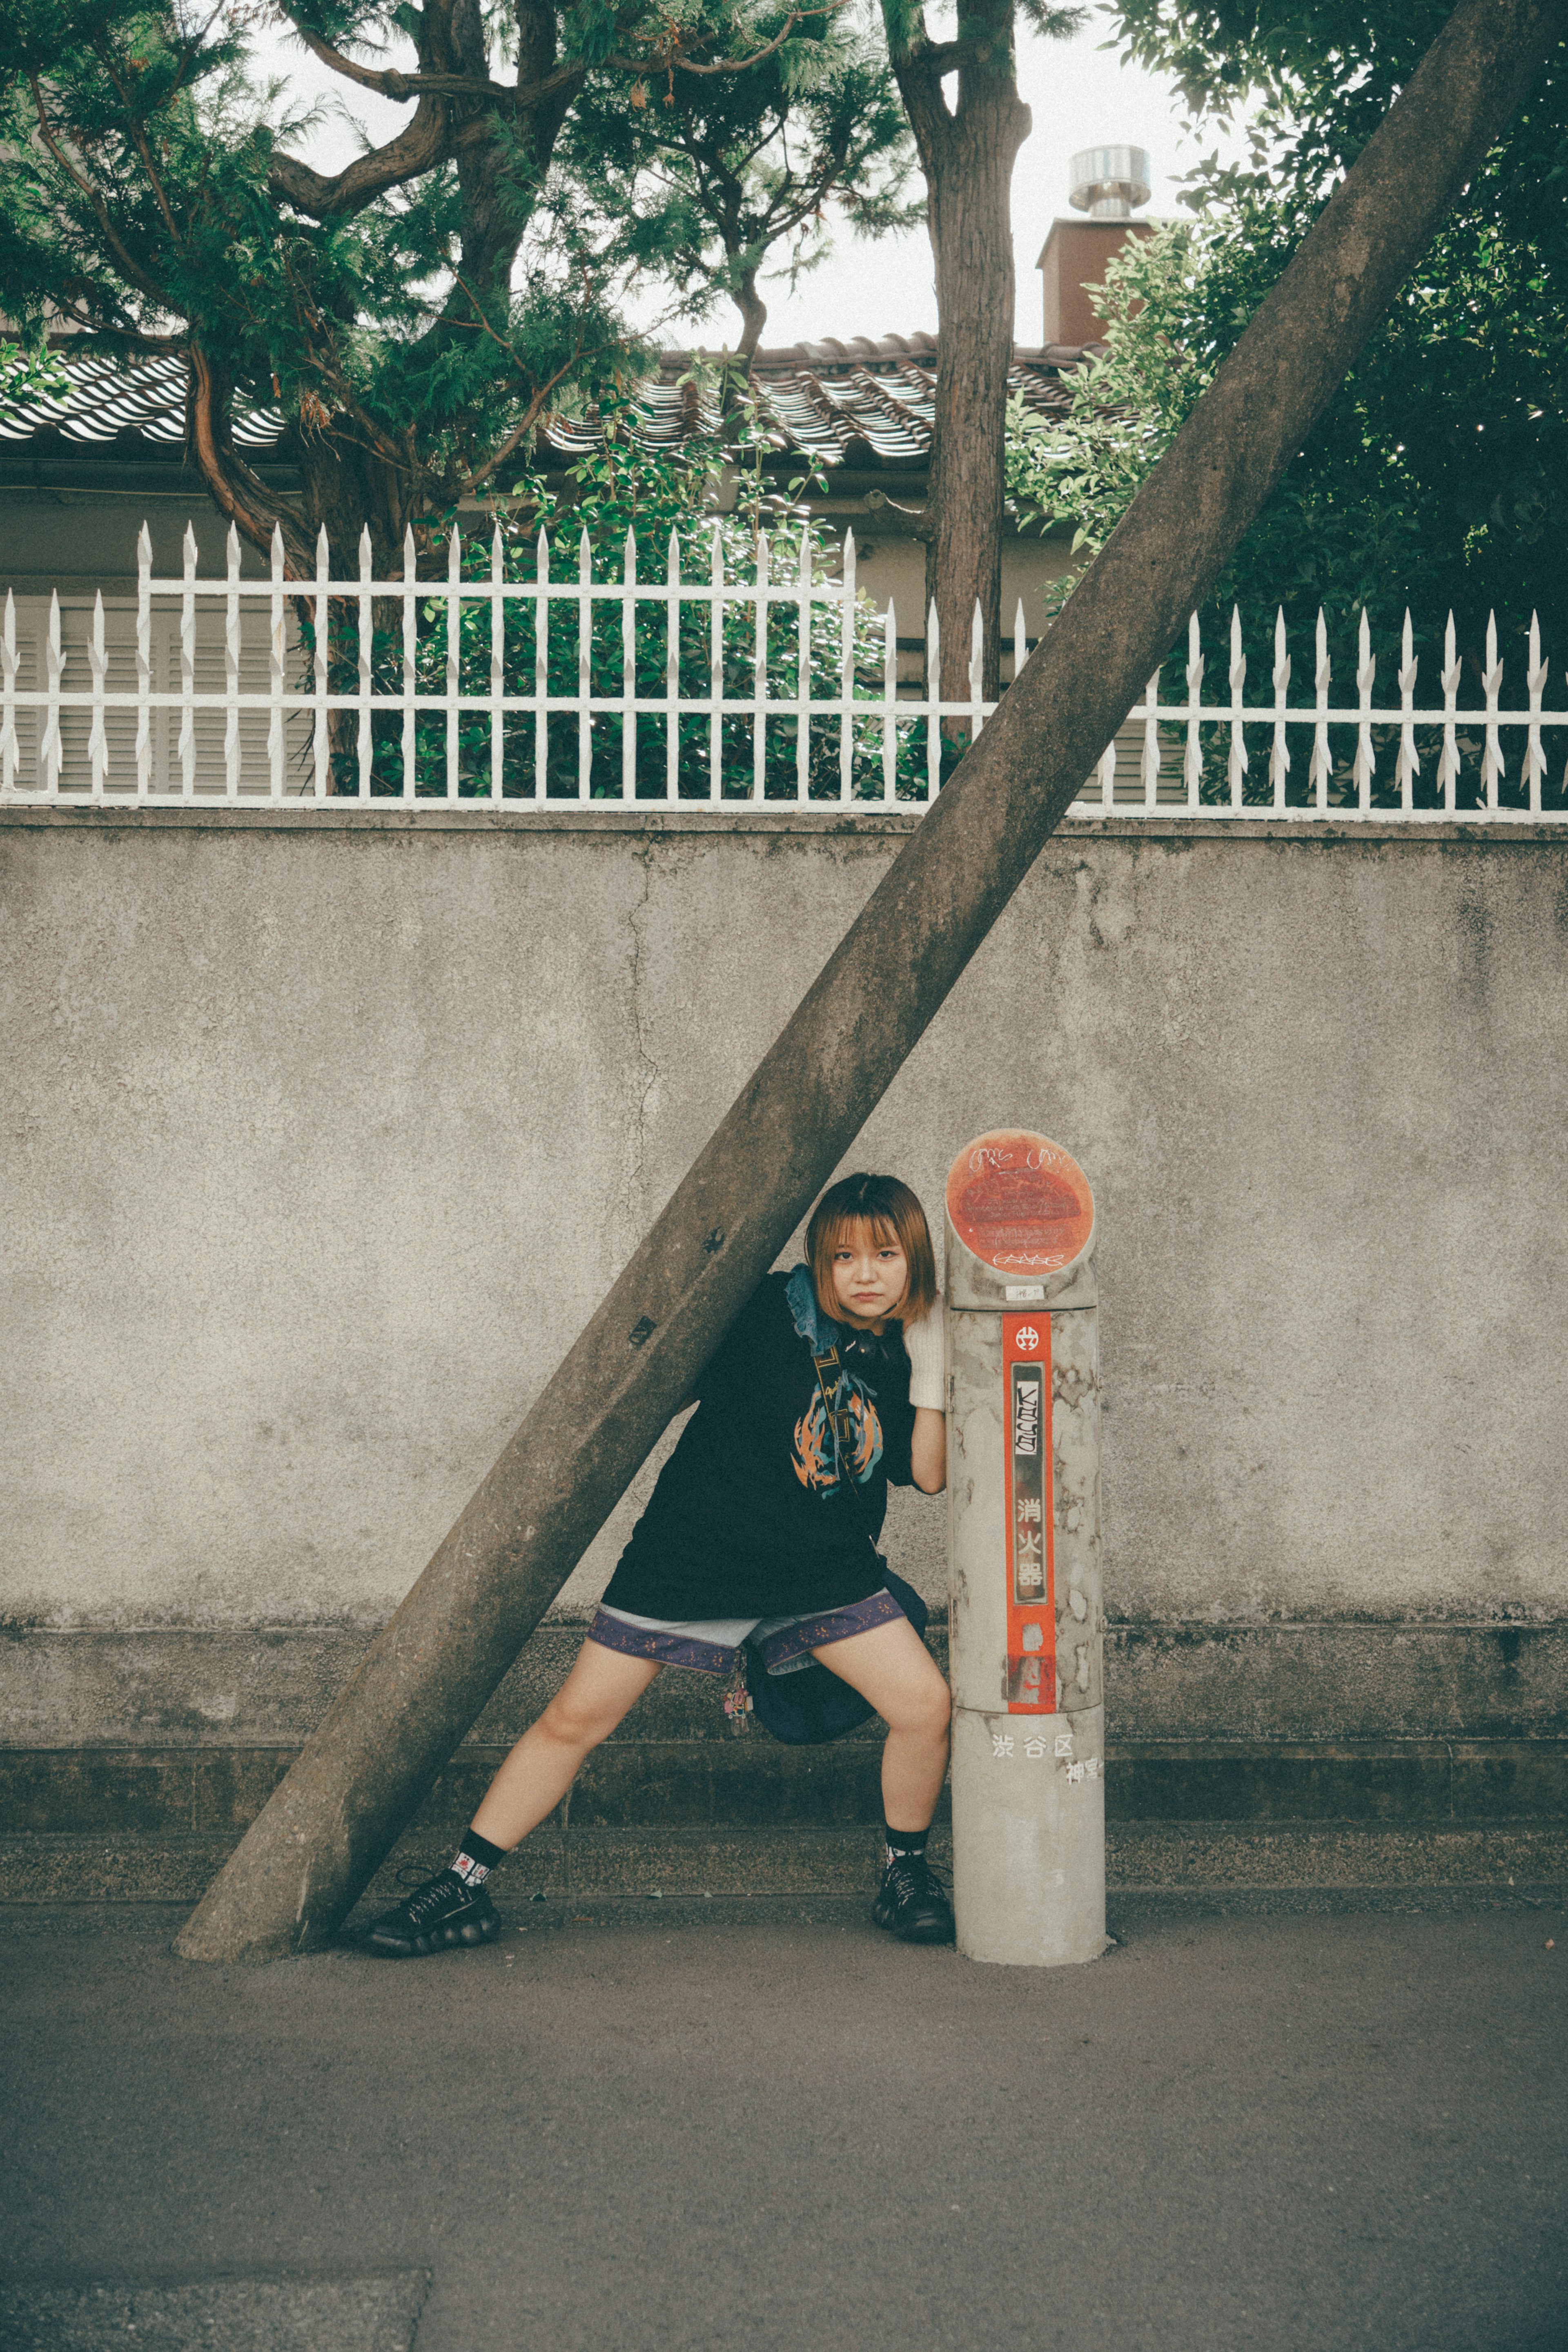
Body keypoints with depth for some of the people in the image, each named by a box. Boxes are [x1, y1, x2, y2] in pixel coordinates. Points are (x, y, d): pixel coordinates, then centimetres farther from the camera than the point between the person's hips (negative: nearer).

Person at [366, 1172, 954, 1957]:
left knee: (926, 1706, -9)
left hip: (823, 1569, 3)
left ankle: (904, 1876, 16)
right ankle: (463, 1885, 12)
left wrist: (932, 1375, -12)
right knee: (575, 1718, -2)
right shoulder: (774, 1311, -10)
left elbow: (929, 1475, -5)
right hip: (693, 1548, -3)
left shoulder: (902, 1348, 0)